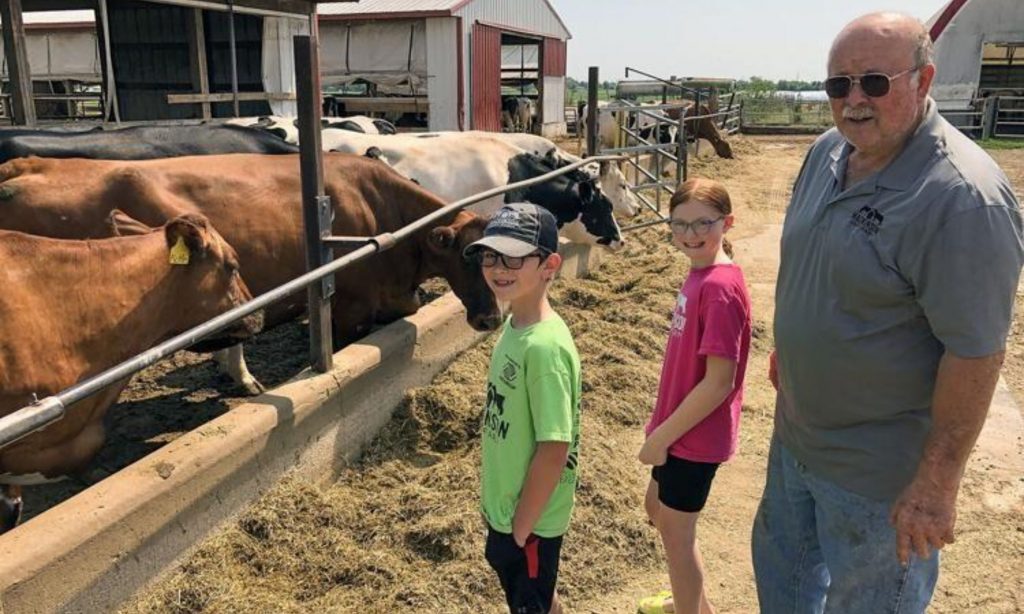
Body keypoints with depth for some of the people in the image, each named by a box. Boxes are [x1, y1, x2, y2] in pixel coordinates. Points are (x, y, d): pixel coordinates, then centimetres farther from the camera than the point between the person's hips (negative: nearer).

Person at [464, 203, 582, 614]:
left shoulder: (545, 346, -28)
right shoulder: (514, 326, -2)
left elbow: (554, 449, -26)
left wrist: (522, 526, -17)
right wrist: (492, 490, 15)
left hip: (530, 518, -8)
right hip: (503, 505, 8)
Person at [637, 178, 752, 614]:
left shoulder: (720, 287, -25)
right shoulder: (700, 275, 3)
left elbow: (719, 382, -26)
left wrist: (662, 435, -18)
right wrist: (662, 424, 15)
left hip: (695, 435, -9)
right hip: (679, 425, 10)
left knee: (675, 532, 8)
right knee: (657, 507, 25)